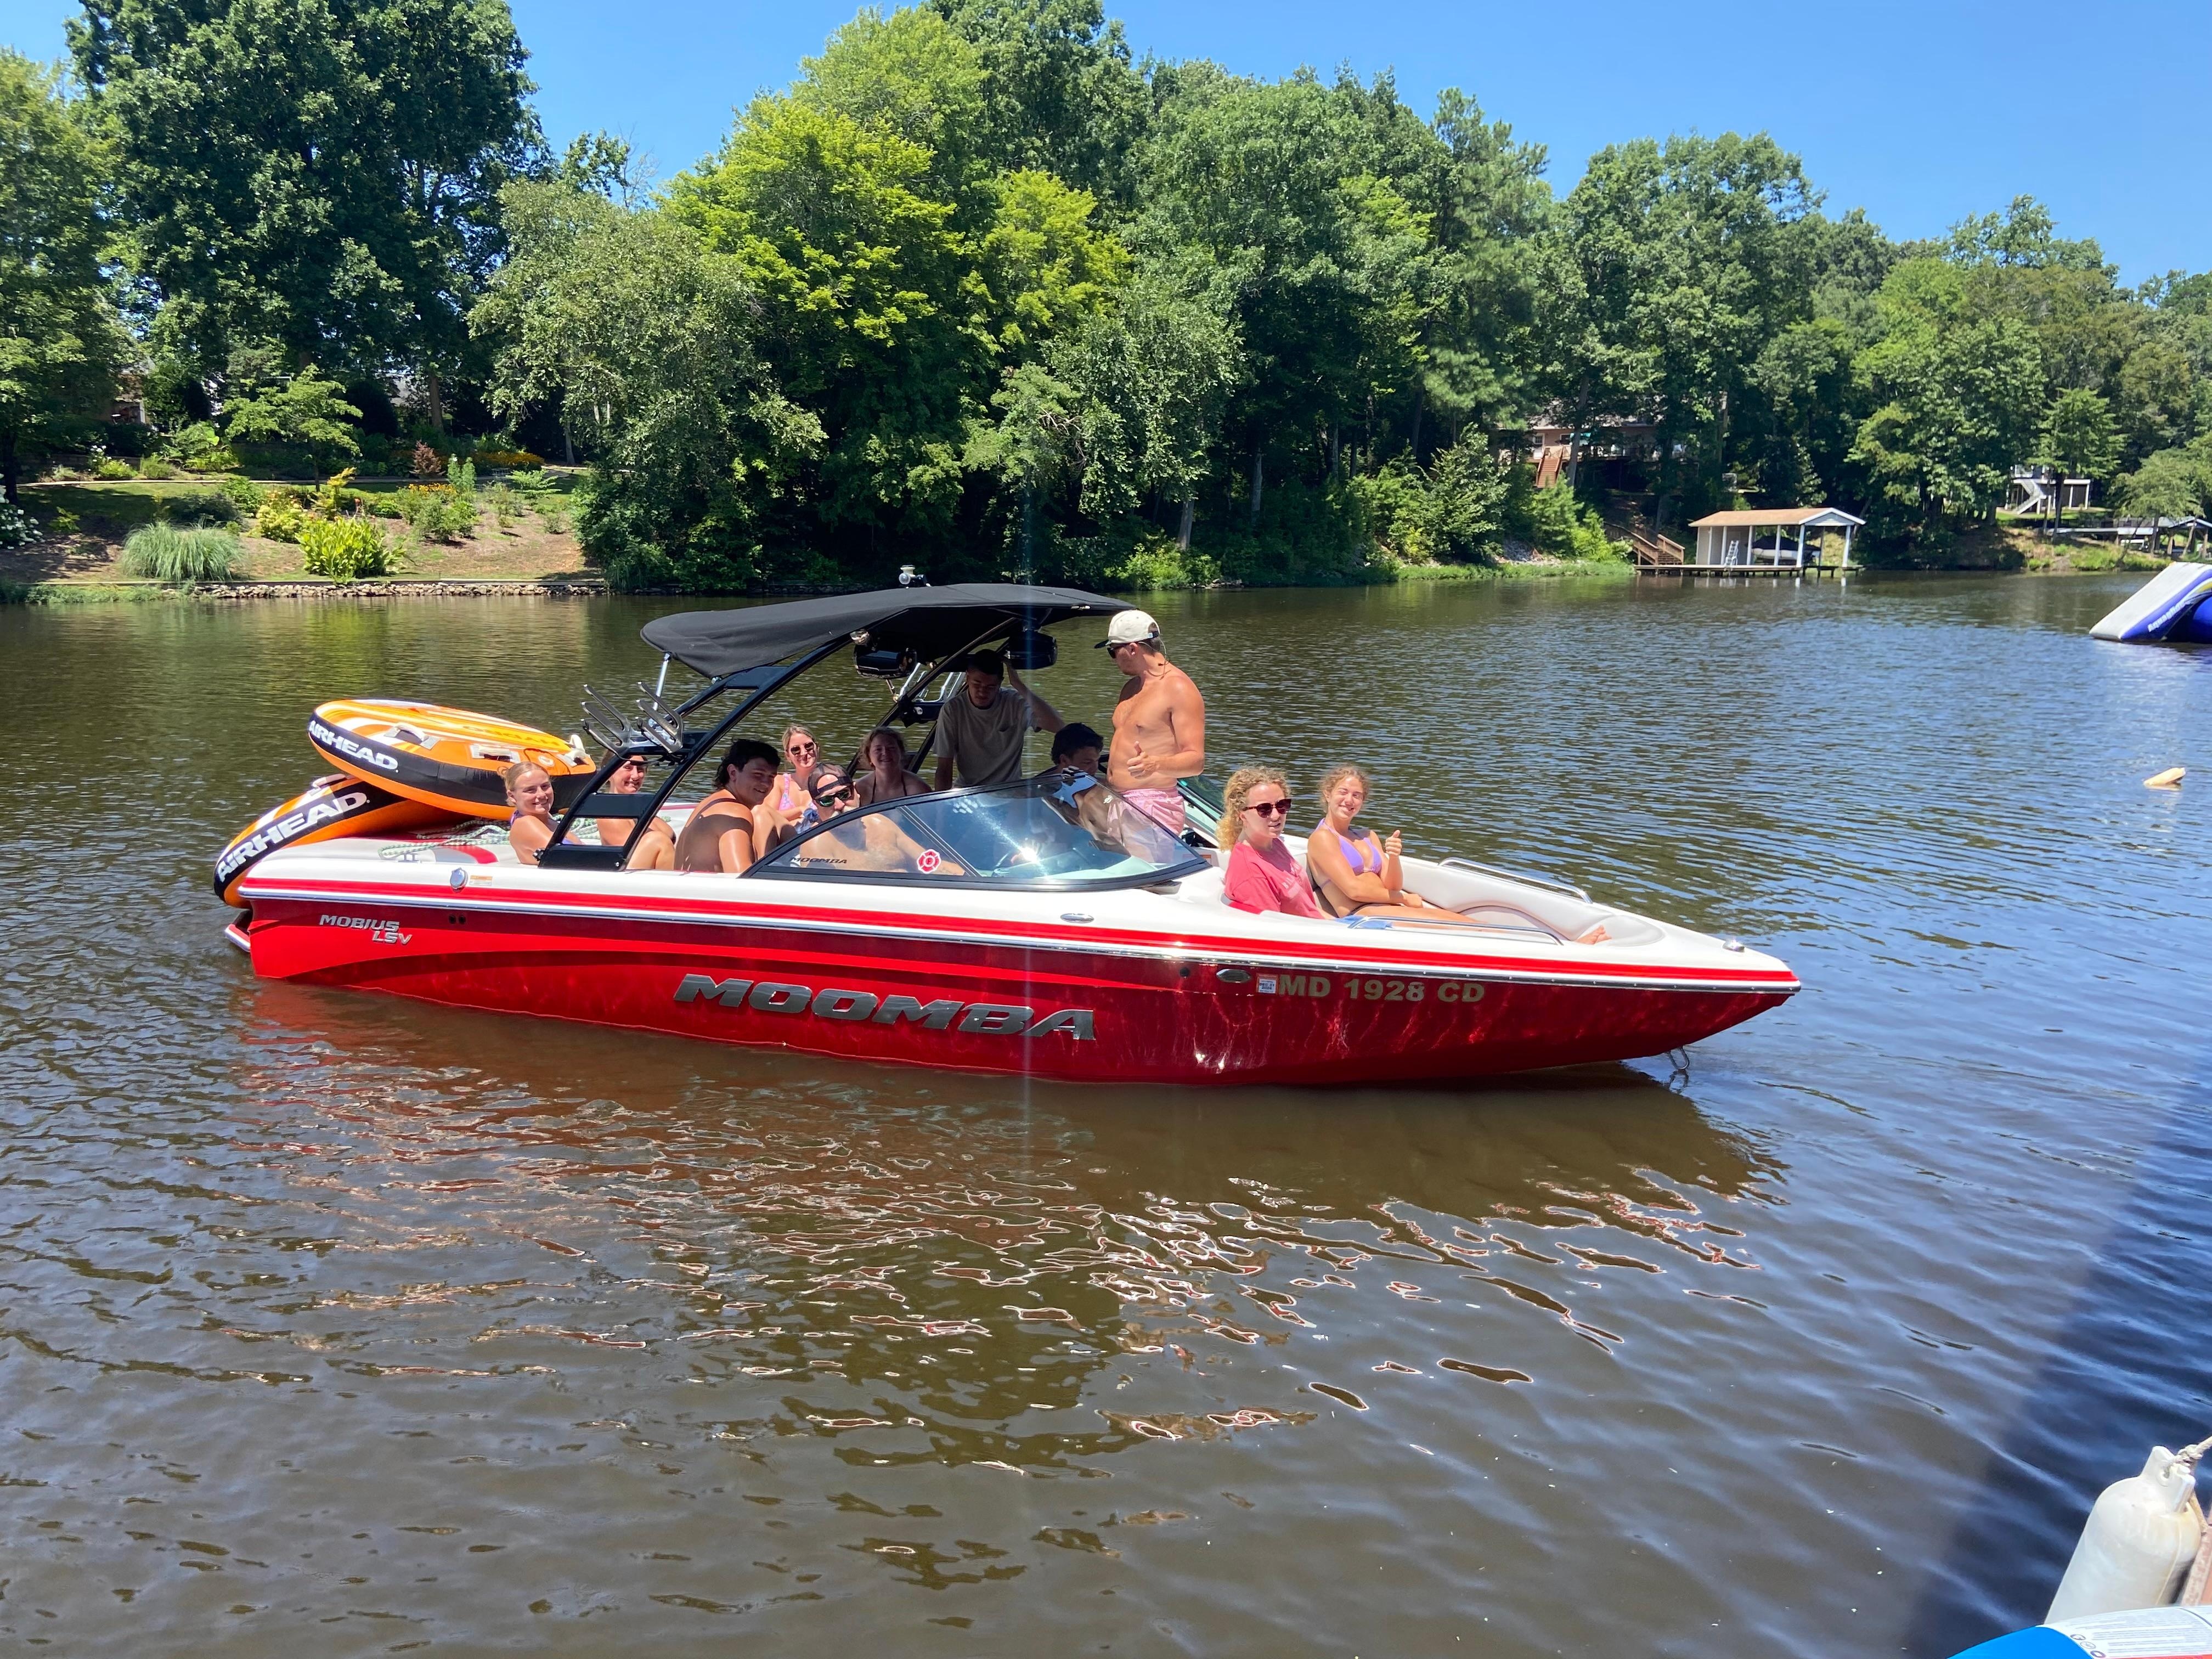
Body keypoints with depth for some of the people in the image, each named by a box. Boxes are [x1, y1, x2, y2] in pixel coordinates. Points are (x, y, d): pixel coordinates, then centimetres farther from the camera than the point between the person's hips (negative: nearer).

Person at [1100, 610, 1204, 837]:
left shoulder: (1179, 689, -9)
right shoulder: (1132, 688, 19)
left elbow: (1196, 761, -16)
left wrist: (1156, 764, -33)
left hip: (1154, 807, -8)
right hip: (1116, 804, 8)